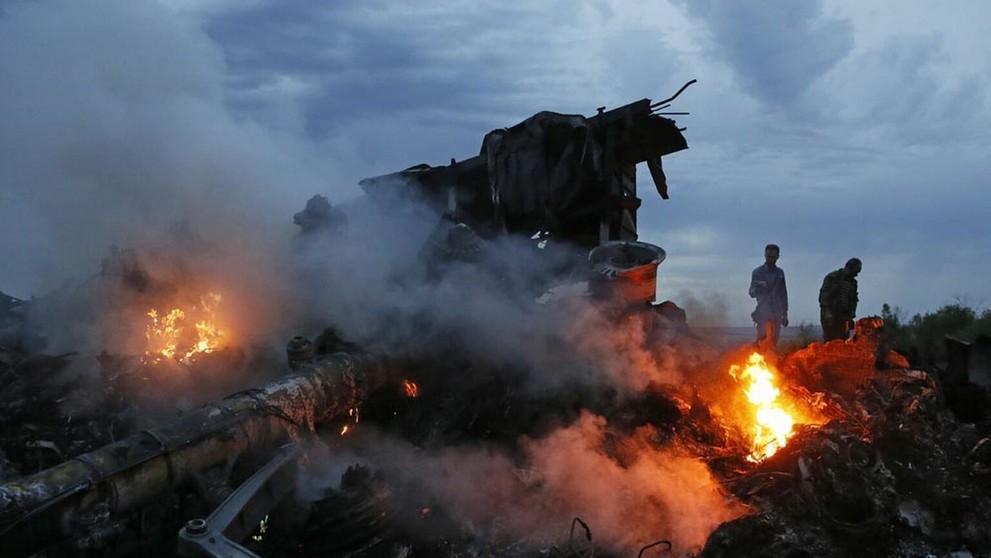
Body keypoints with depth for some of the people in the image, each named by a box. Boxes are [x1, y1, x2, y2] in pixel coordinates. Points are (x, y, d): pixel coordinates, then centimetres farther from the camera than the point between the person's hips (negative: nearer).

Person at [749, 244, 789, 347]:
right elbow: (752, 293, -3)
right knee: (764, 340, -16)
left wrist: (785, 314, 15)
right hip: (763, 311, -4)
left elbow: (783, 294, 18)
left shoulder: (780, 273, 14)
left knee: (773, 342, 2)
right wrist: (758, 287, -26)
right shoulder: (757, 272, 3)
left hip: (777, 313, 4)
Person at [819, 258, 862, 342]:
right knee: (830, 339, -10)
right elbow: (824, 295, -10)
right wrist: (827, 312, -18)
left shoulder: (853, 283, 14)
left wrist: (851, 315, 5)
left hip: (844, 315, 5)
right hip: (829, 313, -5)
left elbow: (853, 300, 18)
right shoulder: (832, 277, -3)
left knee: (843, 340, -1)